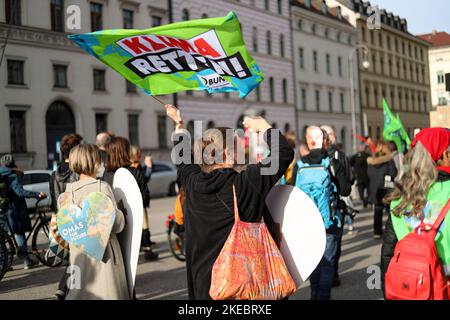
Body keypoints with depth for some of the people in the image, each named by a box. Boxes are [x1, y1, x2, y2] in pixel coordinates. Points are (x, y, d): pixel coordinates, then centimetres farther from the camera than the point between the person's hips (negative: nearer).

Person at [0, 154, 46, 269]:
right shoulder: (12, 176, -11)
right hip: (14, 210, -5)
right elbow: (20, 192, -23)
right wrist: (37, 195, -28)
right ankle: (26, 260, 6)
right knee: (19, 233, 2)